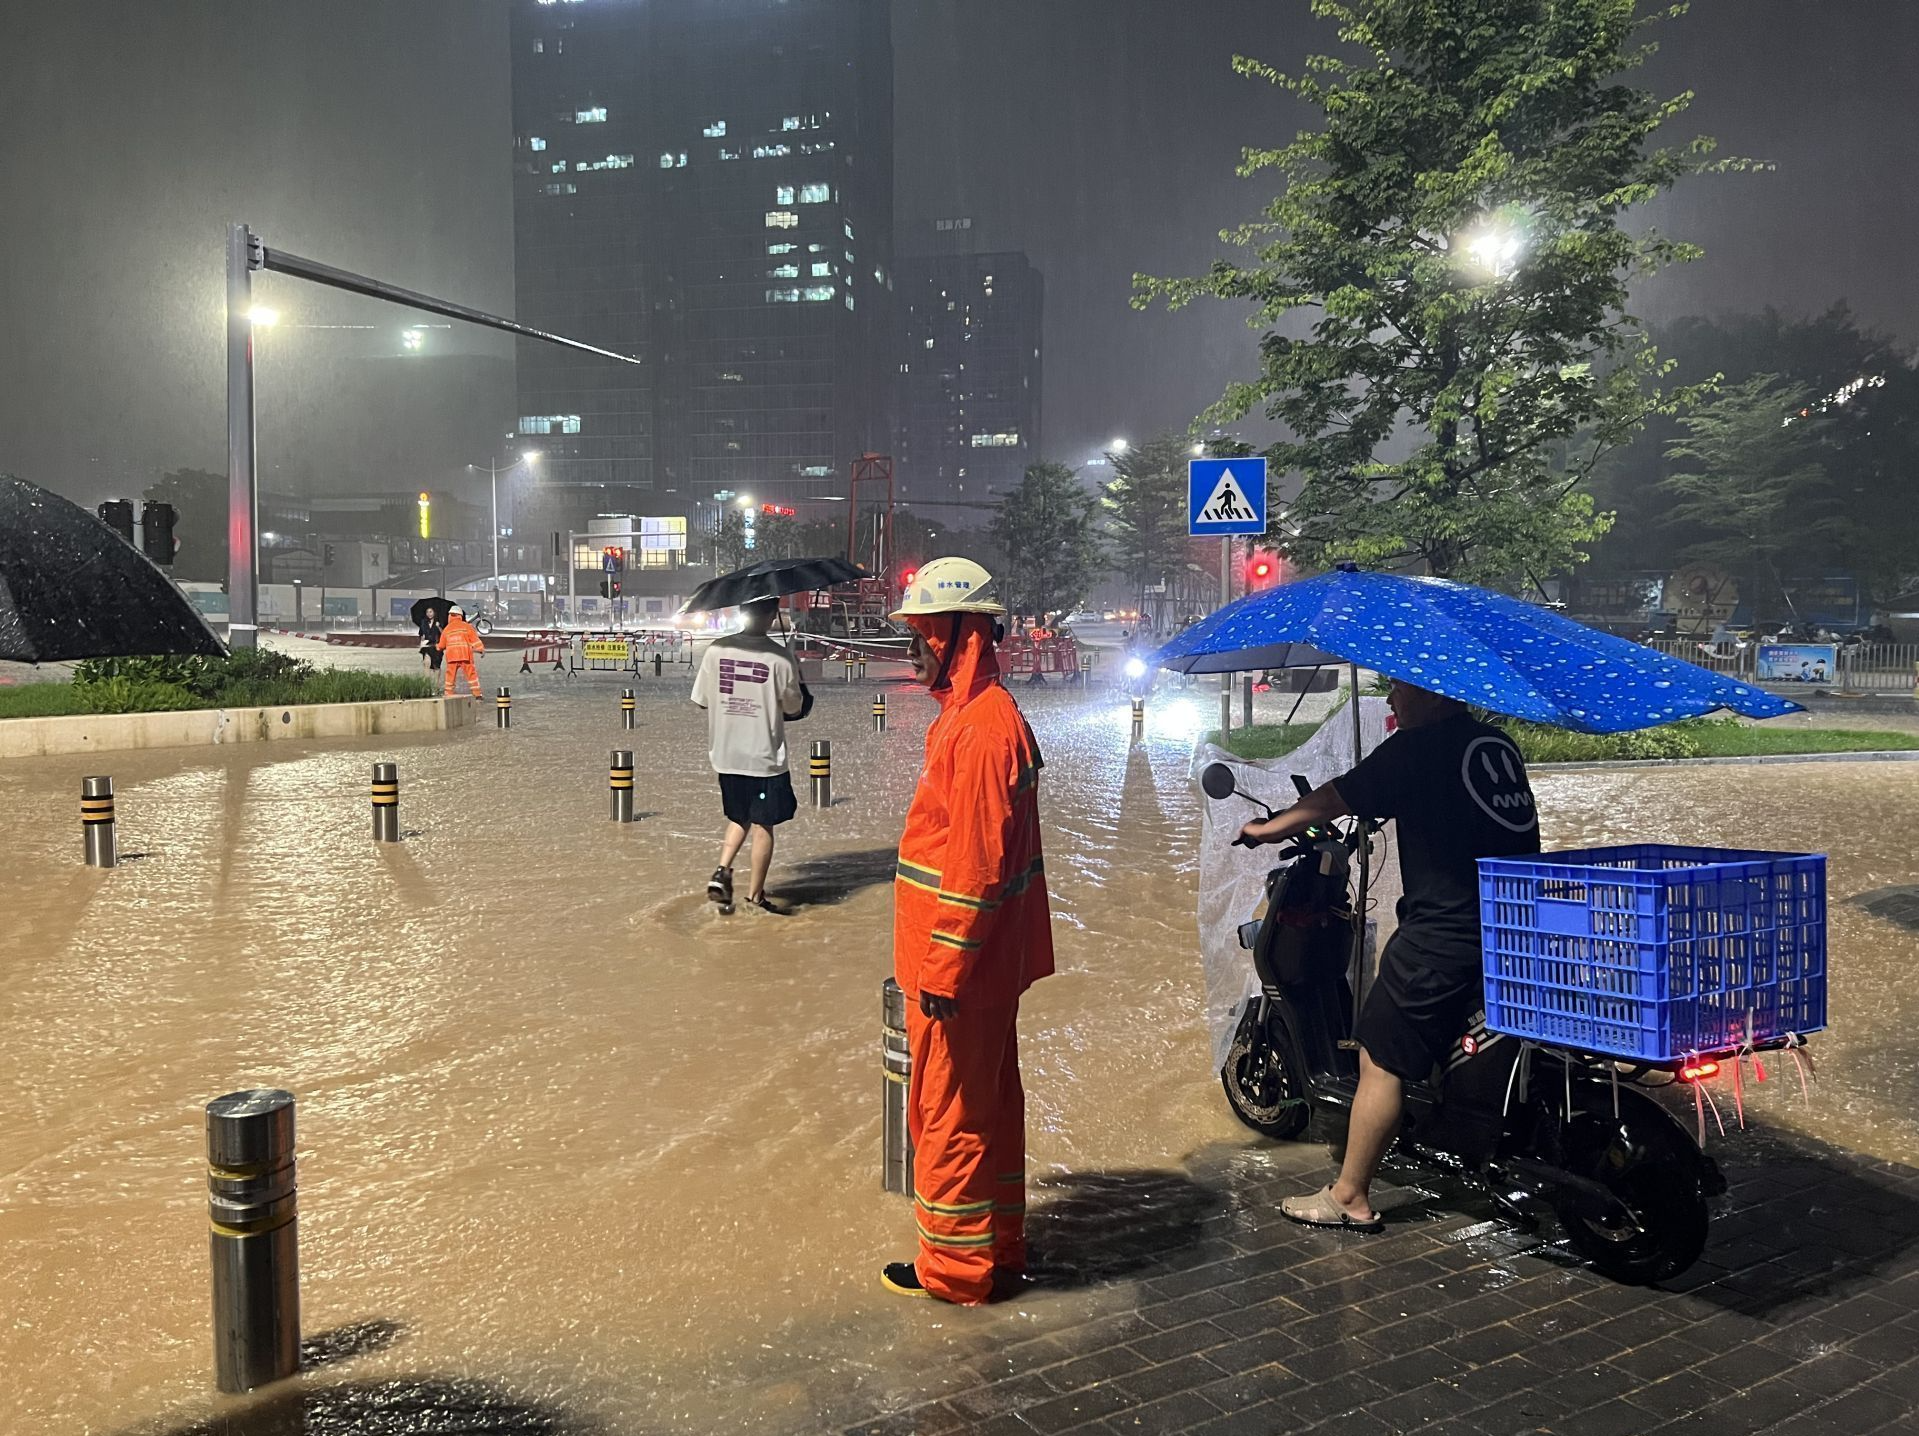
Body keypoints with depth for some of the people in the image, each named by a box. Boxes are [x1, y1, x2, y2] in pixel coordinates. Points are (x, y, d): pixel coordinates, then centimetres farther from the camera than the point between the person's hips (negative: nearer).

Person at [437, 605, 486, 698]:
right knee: (472, 674, 1)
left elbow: (442, 645, 21)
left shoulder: (446, 629, 12)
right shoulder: (466, 626, 3)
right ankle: (477, 694, -4)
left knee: (450, 675, 12)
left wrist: (439, 648, 43)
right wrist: (481, 649, 2)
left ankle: (448, 694, 11)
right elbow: (474, 639, -2)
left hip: (452, 656, 2)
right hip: (465, 655, -2)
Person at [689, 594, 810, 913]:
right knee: (763, 825, 9)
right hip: (765, 755, -4)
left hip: (725, 755, 4)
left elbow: (701, 700, 2)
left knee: (738, 818, 23)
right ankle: (755, 895, 14)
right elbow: (795, 709, -5)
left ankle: (721, 871, 5)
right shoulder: (779, 657, -13)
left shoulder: (716, 650, -5)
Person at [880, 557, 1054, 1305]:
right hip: (984, 962, 10)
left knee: (949, 1111, 2)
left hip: (958, 968, -10)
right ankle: (998, 1244, 32)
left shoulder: (982, 727, -21)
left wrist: (943, 969, -20)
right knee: (989, 1100, 19)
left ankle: (954, 1264, 16)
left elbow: (976, 863, -24)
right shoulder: (973, 712, 12)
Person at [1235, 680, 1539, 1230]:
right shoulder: (1500, 746, 13)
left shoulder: (1419, 748, -9)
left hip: (1444, 933, -8)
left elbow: (1334, 800, -4)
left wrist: (1266, 829, 9)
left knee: (1381, 1060, 1)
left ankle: (1349, 1198, 6)